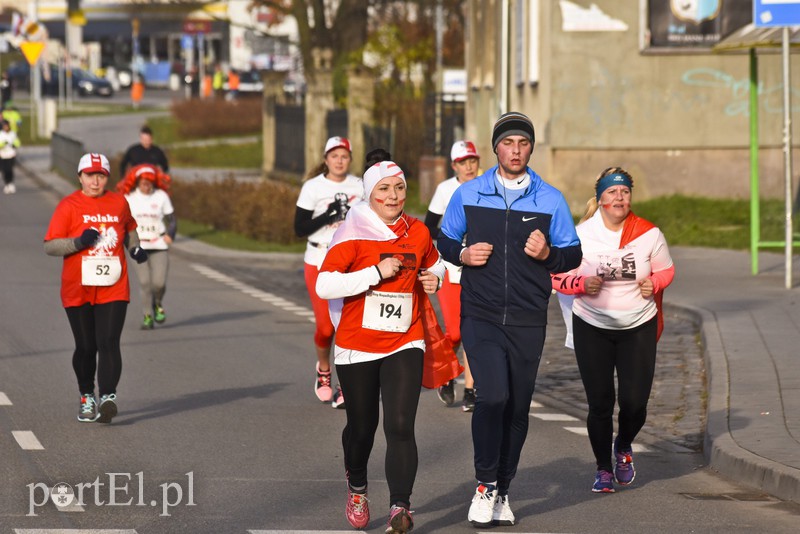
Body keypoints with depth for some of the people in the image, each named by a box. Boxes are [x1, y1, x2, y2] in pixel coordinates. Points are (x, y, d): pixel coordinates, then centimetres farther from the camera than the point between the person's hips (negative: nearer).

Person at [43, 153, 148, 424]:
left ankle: (107, 398, -22)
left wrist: (135, 248, 10)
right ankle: (87, 398, 26)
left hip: (113, 289, 1)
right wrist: (78, 242, -21)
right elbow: (50, 245, -6)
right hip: (78, 290, -1)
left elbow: (129, 228, 29)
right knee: (86, 347, 8)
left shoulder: (119, 202, 8)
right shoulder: (68, 206, -2)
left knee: (108, 343, -13)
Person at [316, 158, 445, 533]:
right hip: (357, 347, -2)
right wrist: (377, 272, -21)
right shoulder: (352, 235, -10)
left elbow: (434, 263, 25)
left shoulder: (418, 233, 4)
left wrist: (434, 278, 2)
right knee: (362, 426, 12)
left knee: (400, 425, -14)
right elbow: (324, 285, -18)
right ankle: (356, 488, 41)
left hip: (404, 346, 2)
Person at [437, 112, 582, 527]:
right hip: (480, 317, -1)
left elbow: (572, 254, 10)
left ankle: (501, 492, 21)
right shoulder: (468, 195, 4)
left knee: (517, 407, 6)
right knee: (492, 397, -19)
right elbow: (445, 241, 16)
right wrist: (464, 255, -6)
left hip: (528, 321, 2)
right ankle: (485, 483, -3)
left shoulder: (550, 200, 4)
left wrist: (548, 255, -11)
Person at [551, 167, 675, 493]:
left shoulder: (649, 234, -6)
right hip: (593, 328, -1)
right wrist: (583, 284, -20)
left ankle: (624, 447, 29)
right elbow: (558, 277, -1)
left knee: (634, 401, -5)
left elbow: (666, 270, 10)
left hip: (638, 328, 1)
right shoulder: (580, 235, -9)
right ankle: (603, 469, 19)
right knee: (600, 404, 0)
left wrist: (654, 284, -11)